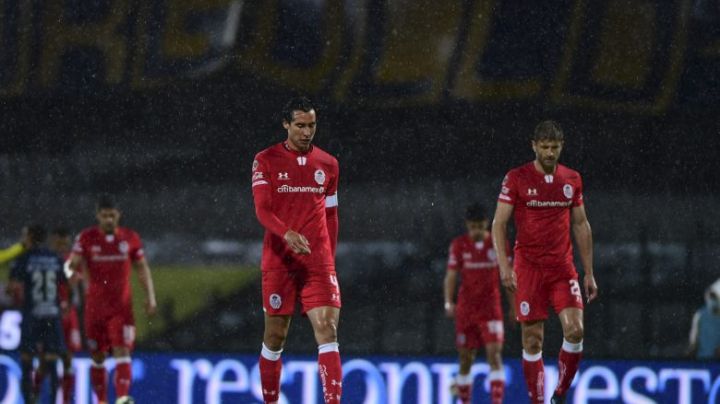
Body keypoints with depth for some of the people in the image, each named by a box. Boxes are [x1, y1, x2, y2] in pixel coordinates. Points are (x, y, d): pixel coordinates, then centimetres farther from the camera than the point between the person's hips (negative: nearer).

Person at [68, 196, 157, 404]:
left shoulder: (130, 238, 4)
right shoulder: (86, 238, 1)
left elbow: (142, 268, 11)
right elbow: (73, 263, -4)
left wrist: (150, 296, 2)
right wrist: (73, 270, -29)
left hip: (122, 306, 0)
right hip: (95, 306, 0)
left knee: (122, 350, -15)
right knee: (98, 357, 5)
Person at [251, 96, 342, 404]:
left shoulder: (327, 164, 11)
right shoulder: (266, 161, 0)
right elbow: (261, 209, -11)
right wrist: (287, 234, -29)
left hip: (318, 262, 2)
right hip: (278, 260, -2)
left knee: (327, 330, -13)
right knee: (275, 336, 6)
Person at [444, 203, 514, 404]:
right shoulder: (459, 245, 0)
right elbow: (451, 276, -4)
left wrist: (513, 307, 9)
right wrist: (448, 302, -19)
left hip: (491, 308, -1)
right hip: (466, 310, 1)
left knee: (495, 355, -15)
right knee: (466, 359, 6)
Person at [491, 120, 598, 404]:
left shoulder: (572, 180, 8)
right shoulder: (516, 178, -3)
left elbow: (581, 226, 15)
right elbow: (499, 224, -3)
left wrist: (589, 272, 12)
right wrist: (504, 265, -15)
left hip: (563, 267, 2)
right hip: (528, 268, -2)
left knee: (575, 330, -13)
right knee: (533, 340, -2)